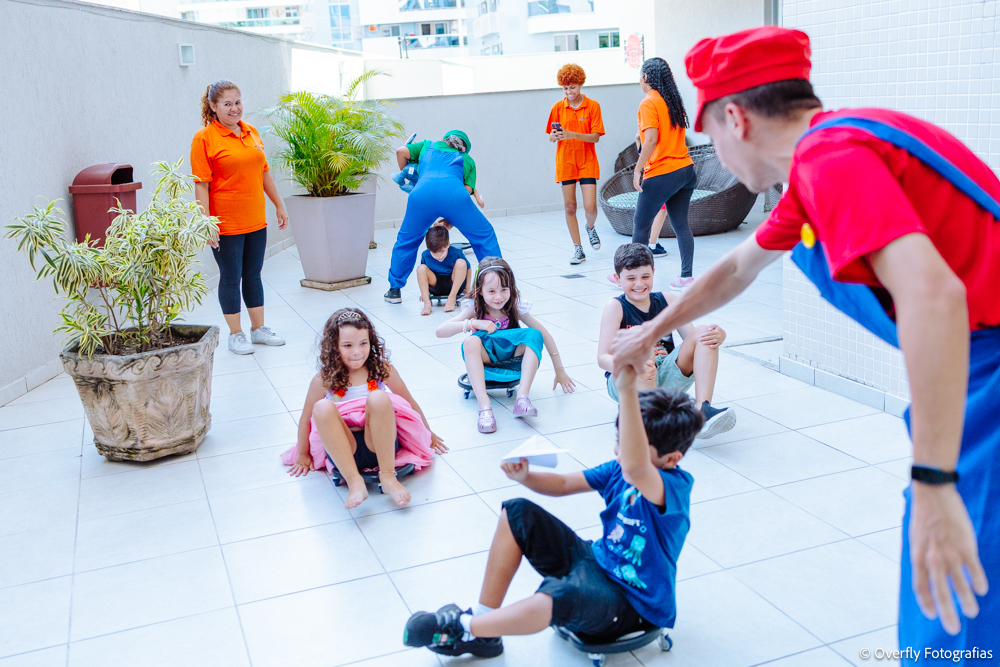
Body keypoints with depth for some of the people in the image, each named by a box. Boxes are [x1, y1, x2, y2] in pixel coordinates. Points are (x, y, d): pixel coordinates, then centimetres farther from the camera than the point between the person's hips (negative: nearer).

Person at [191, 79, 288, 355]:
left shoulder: (251, 132, 9)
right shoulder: (204, 138, -9)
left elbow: (264, 172, 17)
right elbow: (201, 185, -12)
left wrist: (279, 205, 18)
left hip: (256, 220, 5)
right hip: (226, 225, -5)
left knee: (253, 275, 14)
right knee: (231, 278, 5)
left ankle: (258, 328, 26)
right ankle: (236, 334, 17)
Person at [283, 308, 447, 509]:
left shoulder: (382, 370, 2)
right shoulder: (324, 380, -1)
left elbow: (410, 403, 13)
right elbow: (306, 418, 9)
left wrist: (428, 435, 23)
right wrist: (303, 454, 17)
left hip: (381, 445, 0)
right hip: (343, 449, 0)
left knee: (378, 398, -29)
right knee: (322, 407, -29)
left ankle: (388, 477, -25)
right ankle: (354, 482, -35)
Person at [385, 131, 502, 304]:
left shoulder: (429, 146, 38)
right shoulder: (467, 159, 34)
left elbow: (401, 151, 25)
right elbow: (468, 189, 19)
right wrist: (450, 220, 24)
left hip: (422, 191, 1)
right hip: (454, 193, -1)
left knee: (407, 240, 22)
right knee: (484, 236, 16)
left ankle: (394, 290, 26)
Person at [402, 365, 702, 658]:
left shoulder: (674, 487, -28)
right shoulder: (618, 469, -1)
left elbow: (634, 467, -52)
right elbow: (563, 484, 9)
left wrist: (627, 389, -66)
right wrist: (525, 477, -14)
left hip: (630, 602, -9)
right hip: (597, 560, 9)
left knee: (561, 596, -43)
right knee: (517, 513, 1)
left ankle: (464, 628, -20)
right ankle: (483, 620, 1)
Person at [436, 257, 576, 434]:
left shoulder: (516, 308, -8)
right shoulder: (474, 308, -10)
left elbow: (545, 334, -3)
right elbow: (440, 331, -19)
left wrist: (560, 371, -3)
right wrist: (472, 323, -32)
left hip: (511, 358, 1)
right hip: (486, 360, -1)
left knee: (534, 335, -25)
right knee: (471, 342, -34)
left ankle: (522, 398, -37)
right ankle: (484, 407, -45)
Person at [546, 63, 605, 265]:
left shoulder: (592, 106, -3)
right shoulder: (558, 107, 3)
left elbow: (595, 137, -9)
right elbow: (550, 137, 5)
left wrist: (572, 134, -23)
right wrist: (555, 136, -19)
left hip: (587, 163, -2)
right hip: (565, 163, 2)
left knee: (590, 206, -9)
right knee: (569, 207, 1)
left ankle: (591, 228, 26)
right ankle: (578, 249, 11)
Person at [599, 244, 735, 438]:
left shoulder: (667, 301, 7)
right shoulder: (616, 307, -5)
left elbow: (693, 338, 3)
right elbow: (603, 358, -17)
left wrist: (718, 335, -22)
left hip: (666, 378, 5)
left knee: (703, 333, -15)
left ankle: (702, 409, -30)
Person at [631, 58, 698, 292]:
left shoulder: (649, 103, -11)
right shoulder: (673, 100, 12)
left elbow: (651, 140, -20)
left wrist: (637, 170, -16)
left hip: (661, 174, -8)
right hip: (685, 170, 8)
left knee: (641, 225, 5)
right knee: (680, 224, 10)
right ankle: (686, 275, 9)